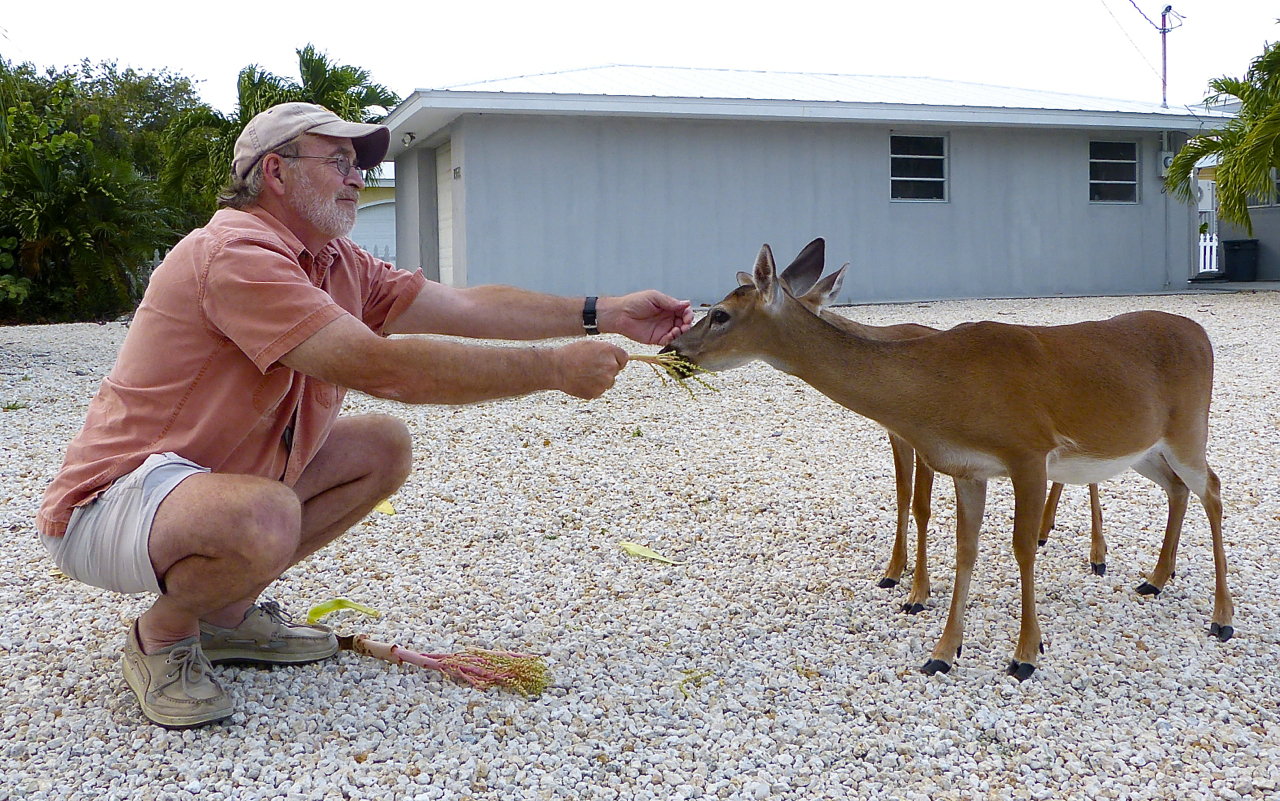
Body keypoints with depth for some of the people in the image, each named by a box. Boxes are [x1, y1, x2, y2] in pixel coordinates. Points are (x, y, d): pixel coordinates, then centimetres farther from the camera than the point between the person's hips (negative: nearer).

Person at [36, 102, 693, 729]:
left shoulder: (336, 264, 6)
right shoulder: (237, 254, -25)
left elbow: (468, 306, 5)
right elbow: (380, 368, -33)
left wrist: (605, 315, -4)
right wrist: (556, 369, -28)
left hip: (221, 477, 10)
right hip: (114, 498, -10)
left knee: (384, 446, 6)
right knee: (265, 519, -39)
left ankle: (229, 610, 10)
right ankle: (161, 632, -4)